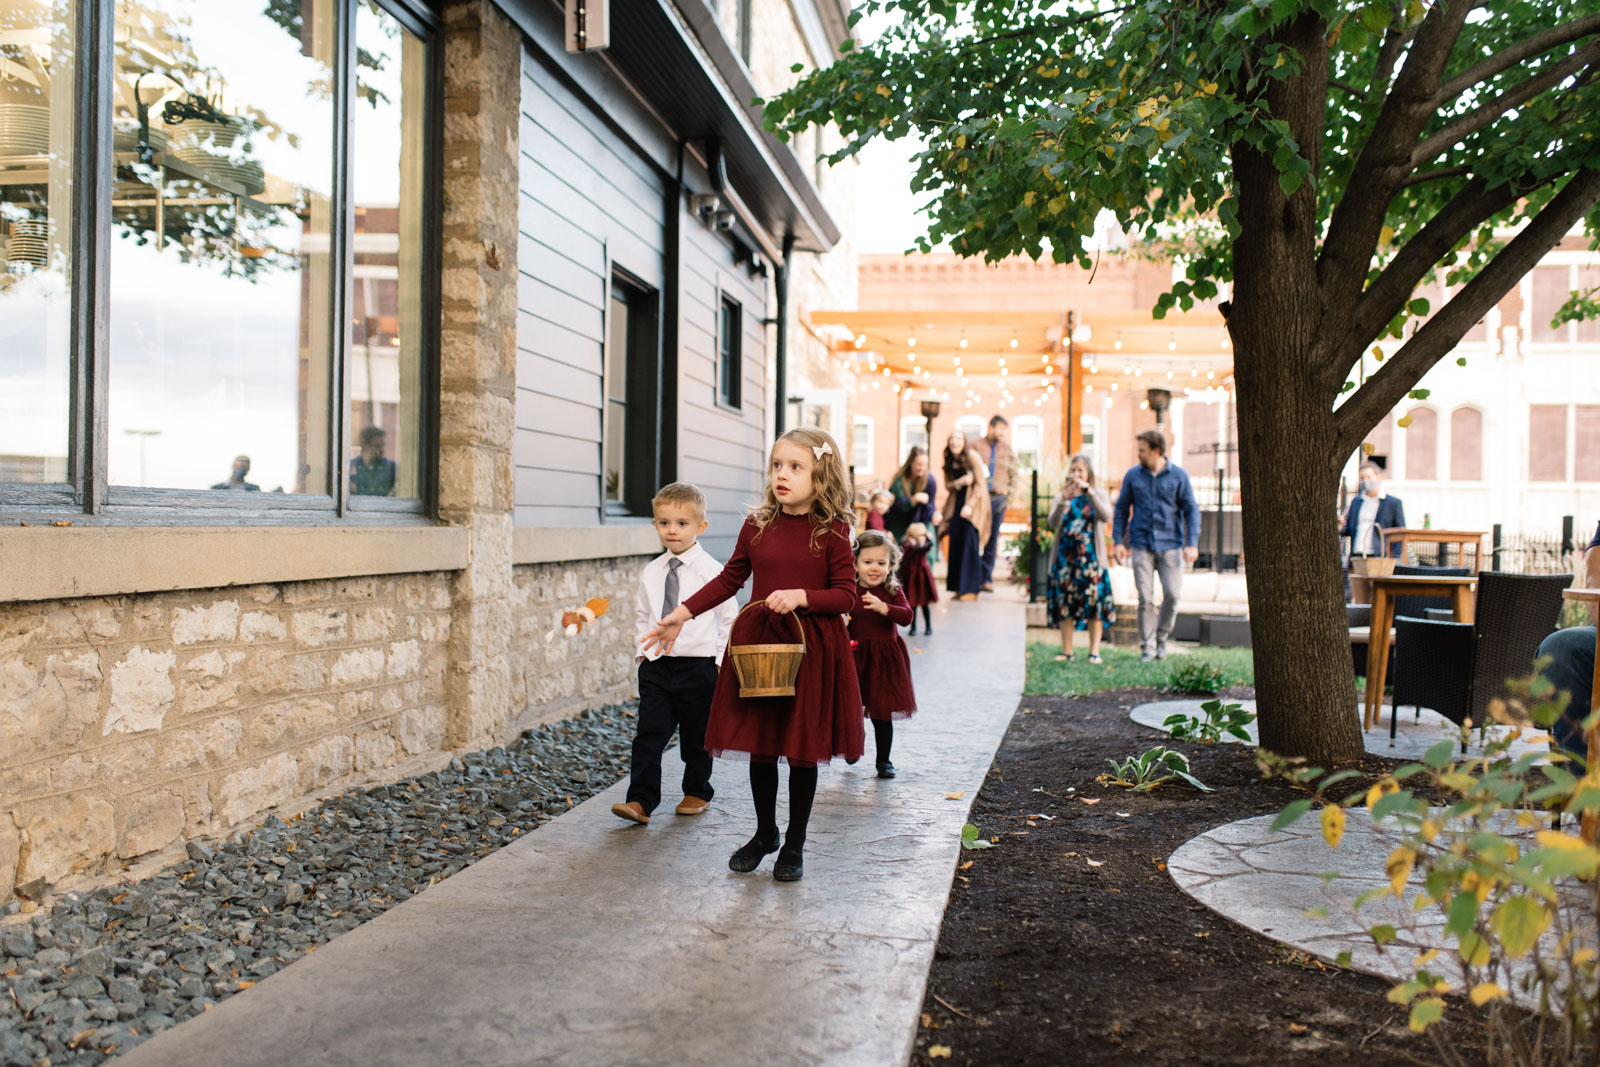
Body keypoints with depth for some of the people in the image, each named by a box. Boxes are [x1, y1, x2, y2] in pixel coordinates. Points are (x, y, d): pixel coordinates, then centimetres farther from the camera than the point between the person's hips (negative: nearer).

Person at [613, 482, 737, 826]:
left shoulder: (711, 571, -7)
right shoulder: (650, 572, 6)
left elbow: (729, 618, -2)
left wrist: (720, 659, -6)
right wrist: (642, 649, 8)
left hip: (698, 665, -3)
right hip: (656, 666, 3)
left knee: (696, 736, 10)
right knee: (648, 734, -3)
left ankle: (697, 792, 29)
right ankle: (641, 801, -1)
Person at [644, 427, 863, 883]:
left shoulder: (832, 531, -7)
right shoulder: (757, 526, 3)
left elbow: (846, 595, -6)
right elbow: (729, 579, 12)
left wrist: (801, 597, -22)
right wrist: (681, 615, 8)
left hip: (812, 651, -3)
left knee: (803, 749, 6)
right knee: (759, 745, 11)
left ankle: (795, 845, 24)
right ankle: (765, 833, 32)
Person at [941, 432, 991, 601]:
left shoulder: (972, 457, -11)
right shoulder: (949, 461, 6)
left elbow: (980, 483, -12)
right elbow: (948, 485, 7)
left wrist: (970, 505, -19)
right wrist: (961, 482, -15)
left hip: (973, 501, -5)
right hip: (956, 503, 5)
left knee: (969, 544, -10)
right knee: (956, 545, -1)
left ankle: (971, 589, -7)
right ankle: (959, 588, 5)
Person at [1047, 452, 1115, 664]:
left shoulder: (1098, 494, 6)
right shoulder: (1062, 496, 11)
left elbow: (1106, 517, -14)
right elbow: (1053, 524, -4)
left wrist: (1089, 491, -23)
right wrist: (1062, 501, -20)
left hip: (1090, 556, -2)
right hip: (1066, 556, 2)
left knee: (1094, 603, -5)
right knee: (1064, 604, 2)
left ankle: (1094, 651, 1)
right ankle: (1067, 651, 10)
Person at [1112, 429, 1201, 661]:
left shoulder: (1179, 475, 2)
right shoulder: (1132, 475, 6)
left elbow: (1191, 510, 4)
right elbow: (1121, 509, 12)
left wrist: (1192, 544, -6)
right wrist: (1118, 541, 4)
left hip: (1170, 545, -1)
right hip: (1141, 545, 1)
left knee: (1172, 593, -8)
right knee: (1145, 598, -3)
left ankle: (1162, 637, 15)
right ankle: (1147, 646, 7)